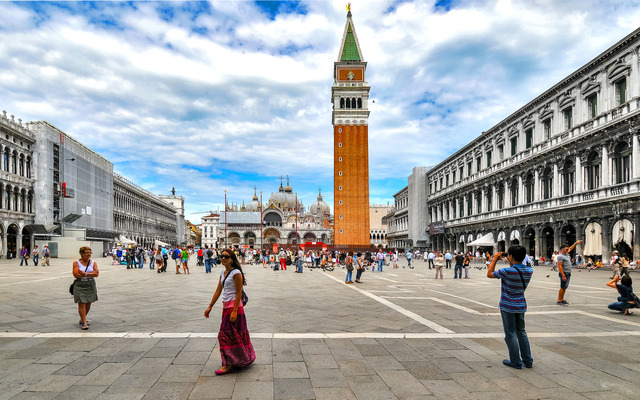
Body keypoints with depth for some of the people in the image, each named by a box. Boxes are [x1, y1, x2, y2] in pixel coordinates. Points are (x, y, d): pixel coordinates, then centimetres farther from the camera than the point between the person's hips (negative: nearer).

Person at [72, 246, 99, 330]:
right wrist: (91, 274, -13)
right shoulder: (76, 263, -2)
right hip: (80, 285, -3)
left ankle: (82, 319, 31)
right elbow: (76, 274, -14)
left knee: (88, 303, 9)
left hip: (90, 285, 3)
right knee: (81, 303, -6)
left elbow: (96, 274, -7)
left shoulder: (93, 262, 5)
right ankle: (84, 322, 0)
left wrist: (85, 274, -18)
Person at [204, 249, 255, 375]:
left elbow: (239, 293, -15)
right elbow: (218, 291, 16)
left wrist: (234, 311, -20)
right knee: (235, 334, 13)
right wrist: (210, 307, 14)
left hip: (234, 306, -8)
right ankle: (246, 358, 25)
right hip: (226, 306, 8)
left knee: (226, 334, -7)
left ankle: (229, 364, 2)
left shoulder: (236, 273, -13)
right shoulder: (223, 273, 12)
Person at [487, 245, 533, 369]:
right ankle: (528, 361, 23)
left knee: (511, 334, 5)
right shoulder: (529, 271, -5)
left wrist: (494, 260, -1)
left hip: (508, 307, -6)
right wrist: (510, 262, 13)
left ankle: (516, 362, 12)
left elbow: (489, 274, -9)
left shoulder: (507, 271, -23)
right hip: (521, 306, 6)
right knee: (521, 332, 18)